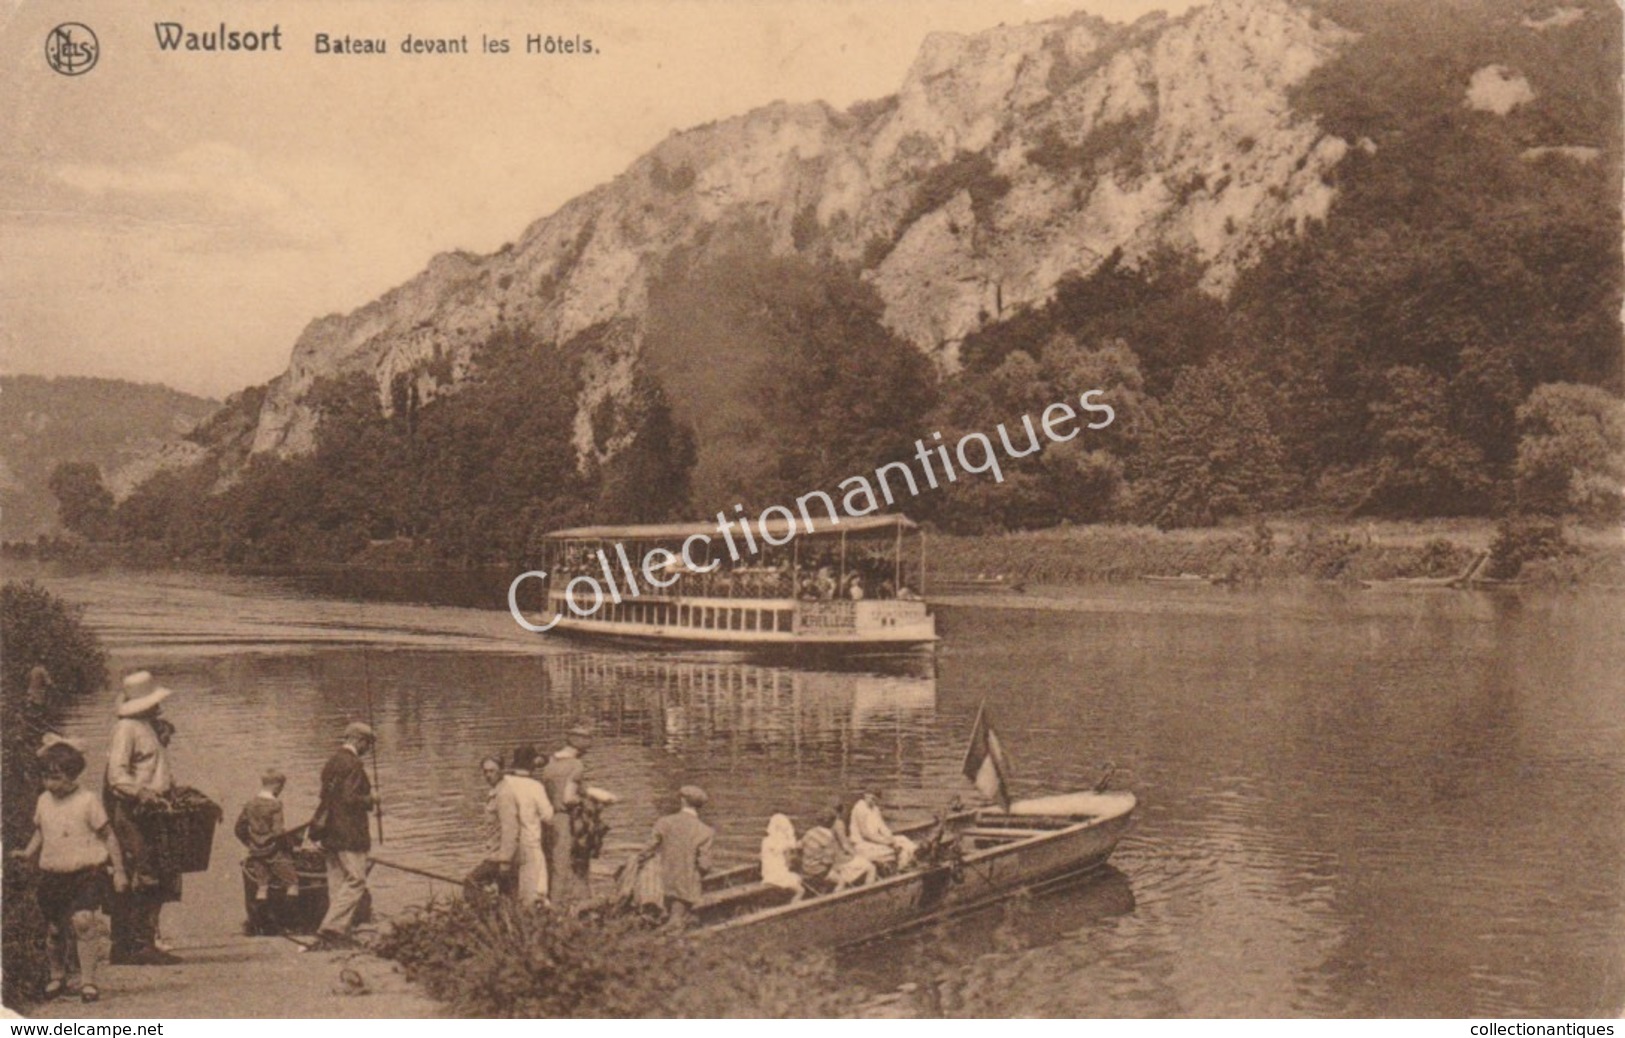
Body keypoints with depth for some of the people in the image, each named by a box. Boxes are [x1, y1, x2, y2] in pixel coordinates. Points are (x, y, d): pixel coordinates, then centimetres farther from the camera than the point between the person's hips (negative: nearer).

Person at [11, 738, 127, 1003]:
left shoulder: (88, 801, -8)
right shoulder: (44, 801, 7)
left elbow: (108, 836, -3)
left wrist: (119, 871, -4)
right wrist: (28, 853, 2)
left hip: (86, 873, -5)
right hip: (53, 874, 5)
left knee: (82, 920, -20)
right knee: (53, 929, 10)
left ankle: (88, 980, -12)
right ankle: (57, 977, 34)